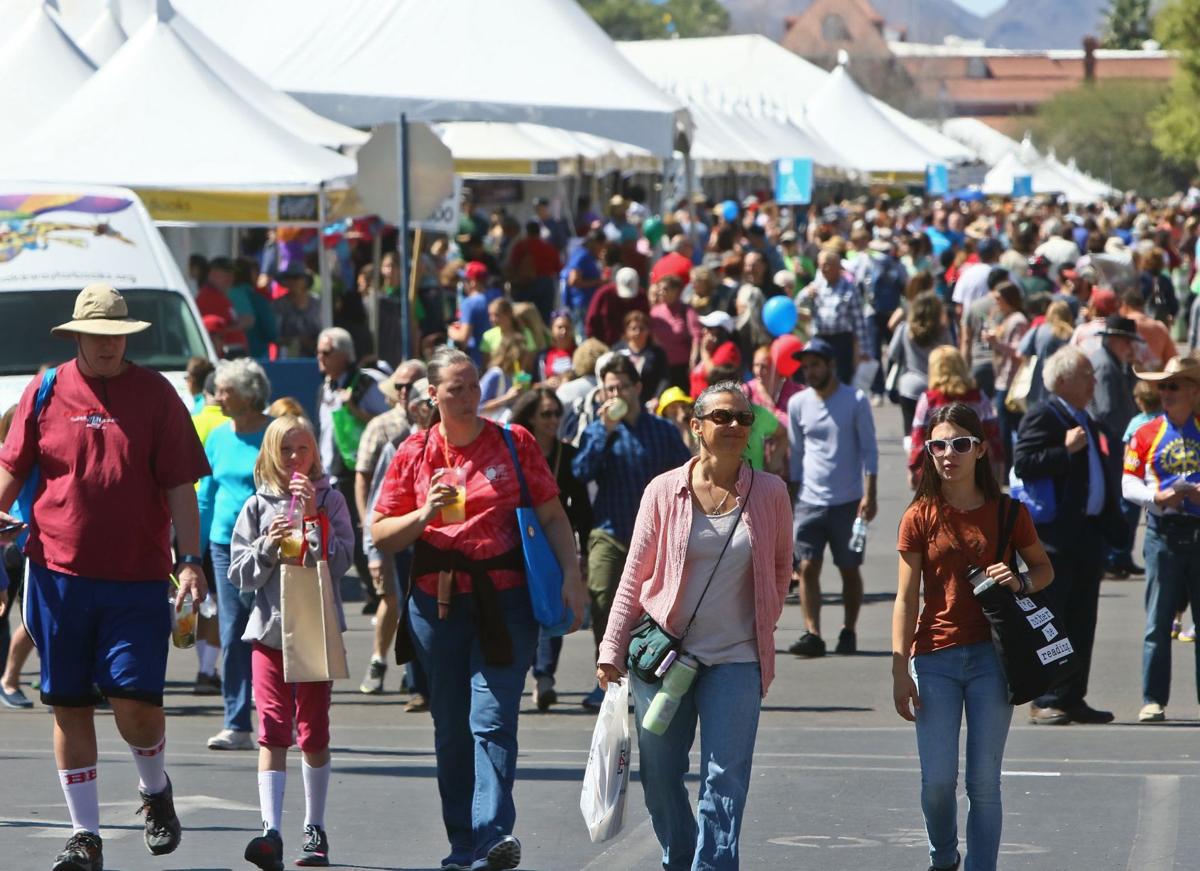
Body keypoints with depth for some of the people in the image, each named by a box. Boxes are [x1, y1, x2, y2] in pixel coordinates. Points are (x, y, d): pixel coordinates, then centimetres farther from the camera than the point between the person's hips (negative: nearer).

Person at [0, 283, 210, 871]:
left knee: (135, 701, -10)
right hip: (59, 574, 2)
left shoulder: (155, 394, 2)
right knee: (69, 706, 4)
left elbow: (181, 485, 2)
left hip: (137, 579, -2)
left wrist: (190, 560, -5)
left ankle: (154, 789, 21)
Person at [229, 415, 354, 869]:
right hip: (270, 627, 0)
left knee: (313, 730, 7)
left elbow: (340, 561, -6)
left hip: (318, 628, 0)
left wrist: (313, 518, -13)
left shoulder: (329, 500, 4)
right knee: (273, 730, -9)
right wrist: (267, 548, -13)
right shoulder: (258, 506, 6)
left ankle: (315, 828, 17)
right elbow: (239, 574, 4)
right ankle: (271, 832, -18)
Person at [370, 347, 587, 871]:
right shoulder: (415, 453, 7)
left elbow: (552, 515, 5)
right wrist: (425, 514, -10)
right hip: (437, 602, 2)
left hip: (505, 600, -2)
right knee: (450, 726, 7)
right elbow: (381, 534, 8)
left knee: (491, 719, -14)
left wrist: (571, 577, -6)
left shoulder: (514, 443, 4)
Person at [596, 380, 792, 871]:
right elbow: (635, 576, 3)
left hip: (735, 658, 0)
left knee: (725, 779, -7)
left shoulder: (770, 494, 1)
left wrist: (763, 624, 9)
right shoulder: (664, 491, -1)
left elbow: (781, 568, 16)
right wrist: (612, 651, 0)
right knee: (660, 774, 6)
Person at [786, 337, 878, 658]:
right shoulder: (798, 403, 7)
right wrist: (793, 493, 13)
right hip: (809, 500, 2)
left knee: (849, 569, 5)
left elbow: (869, 449, -2)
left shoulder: (855, 401, -2)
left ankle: (849, 633, 16)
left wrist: (869, 494, -9)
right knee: (808, 567, -9)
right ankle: (812, 634, -12)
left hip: (848, 501, -2)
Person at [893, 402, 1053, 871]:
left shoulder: (1006, 511, 1)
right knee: (937, 780, -1)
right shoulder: (920, 517, 0)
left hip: (991, 656, 0)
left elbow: (1044, 568, 13)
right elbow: (906, 598, -1)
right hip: (936, 657, 0)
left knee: (984, 782, -1)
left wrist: (1020, 582, -11)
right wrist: (900, 671, -6)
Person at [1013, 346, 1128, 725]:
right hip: (1057, 534, -9)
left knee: (1081, 622, 10)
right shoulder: (1041, 418, -9)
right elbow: (1023, 465, -20)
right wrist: (1066, 450, -24)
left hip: (1090, 533, 9)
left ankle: (1073, 699, 15)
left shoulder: (1085, 421, 18)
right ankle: (1045, 701, -2)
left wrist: (1112, 527, 17)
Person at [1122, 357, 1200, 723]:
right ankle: (1153, 700, 1)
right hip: (1163, 531, 0)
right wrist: (1157, 496, -12)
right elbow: (1128, 482, 5)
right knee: (1158, 622, -2)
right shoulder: (1147, 434, 6)